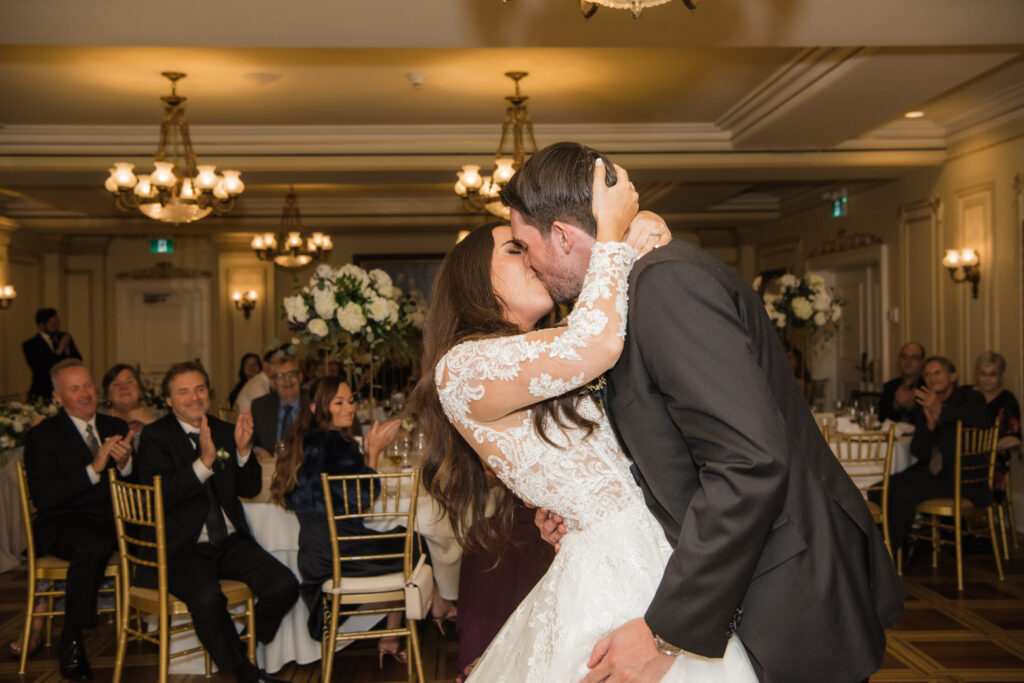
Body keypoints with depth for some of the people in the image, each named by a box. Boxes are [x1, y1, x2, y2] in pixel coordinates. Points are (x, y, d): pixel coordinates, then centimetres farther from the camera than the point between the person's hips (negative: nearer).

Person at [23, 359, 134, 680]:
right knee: (95, 546, -38)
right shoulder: (42, 436, 1)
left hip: (114, 522, 4)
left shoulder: (116, 427, 15)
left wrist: (126, 464, -12)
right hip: (65, 524, -4)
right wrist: (93, 469, -20)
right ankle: (71, 644, -20)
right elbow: (43, 498, -12)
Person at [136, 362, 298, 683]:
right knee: (207, 598, -33)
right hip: (183, 548, -5)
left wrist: (243, 450, -8)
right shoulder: (155, 436, -2)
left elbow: (250, 489, 9)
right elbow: (162, 496, -16)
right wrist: (204, 462, -28)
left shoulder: (224, 431, 13)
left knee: (284, 586, -17)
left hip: (230, 541, 5)